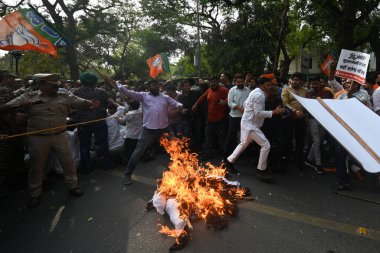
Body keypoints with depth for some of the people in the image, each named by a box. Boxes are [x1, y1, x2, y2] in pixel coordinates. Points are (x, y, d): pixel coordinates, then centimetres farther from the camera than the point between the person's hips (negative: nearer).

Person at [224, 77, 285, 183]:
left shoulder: (256, 92, 12)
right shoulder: (259, 95, -20)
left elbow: (245, 104, 20)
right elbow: (258, 113, -24)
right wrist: (274, 112, -23)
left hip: (248, 122, 11)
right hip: (250, 124, -11)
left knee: (244, 144, 23)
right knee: (266, 145, -8)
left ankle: (229, 162, 32)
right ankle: (261, 170, 3)